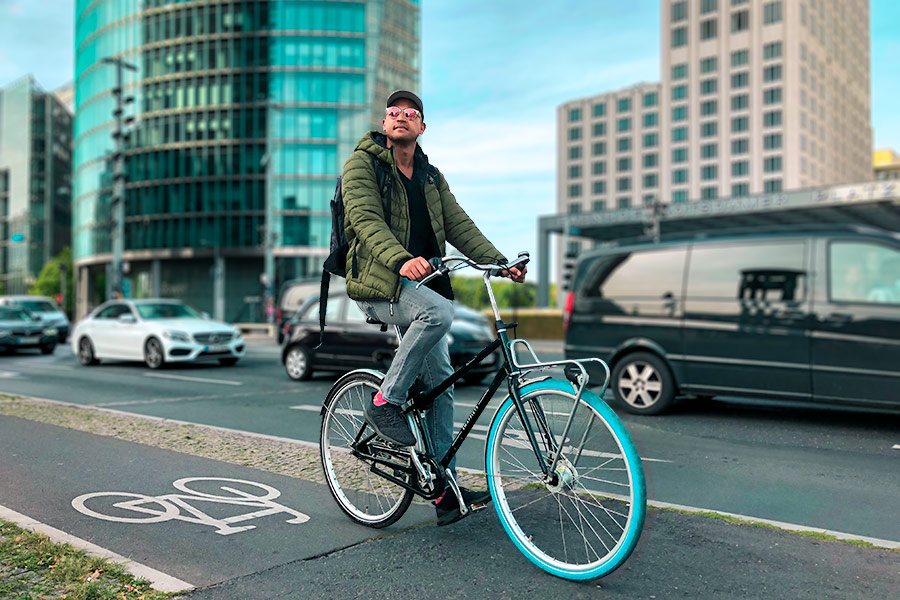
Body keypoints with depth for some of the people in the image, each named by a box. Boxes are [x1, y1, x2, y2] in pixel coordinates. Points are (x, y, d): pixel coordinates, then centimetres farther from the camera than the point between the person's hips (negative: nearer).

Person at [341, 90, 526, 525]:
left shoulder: (431, 177, 18)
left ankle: (445, 490, 11)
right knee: (440, 311, -34)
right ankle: (385, 403, -16)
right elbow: (367, 220, -17)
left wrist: (499, 262, -7)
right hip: (378, 282, -6)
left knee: (440, 382, 2)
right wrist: (401, 260, -36)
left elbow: (458, 225, 9)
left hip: (419, 285, 6)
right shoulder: (362, 164, -1)